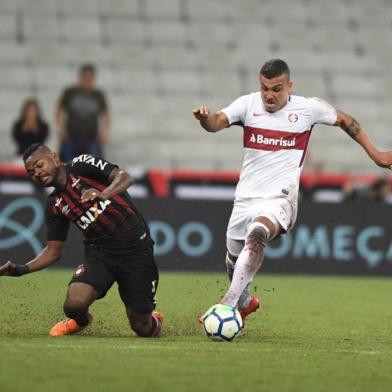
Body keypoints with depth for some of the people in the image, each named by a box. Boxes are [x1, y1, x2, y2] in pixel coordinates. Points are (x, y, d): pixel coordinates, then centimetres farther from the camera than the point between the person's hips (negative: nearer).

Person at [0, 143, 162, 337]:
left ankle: (154, 320, 37)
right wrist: (22, 269, -5)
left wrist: (103, 194, -36)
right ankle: (81, 321, 16)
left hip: (136, 248, -4)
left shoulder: (82, 165, -5)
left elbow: (124, 177, -16)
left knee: (142, 329, -2)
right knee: (74, 304, -22)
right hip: (99, 251, 4)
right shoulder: (55, 205, 8)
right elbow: (53, 251, 10)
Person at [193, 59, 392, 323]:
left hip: (279, 199, -4)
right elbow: (217, 122, -16)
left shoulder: (308, 108, 0)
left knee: (257, 235, -35)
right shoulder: (249, 104, 0)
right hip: (245, 198, 4)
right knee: (234, 260, 16)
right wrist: (205, 118, -40)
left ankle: (230, 302, -41)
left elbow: (345, 121, 16)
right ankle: (244, 303, 48)